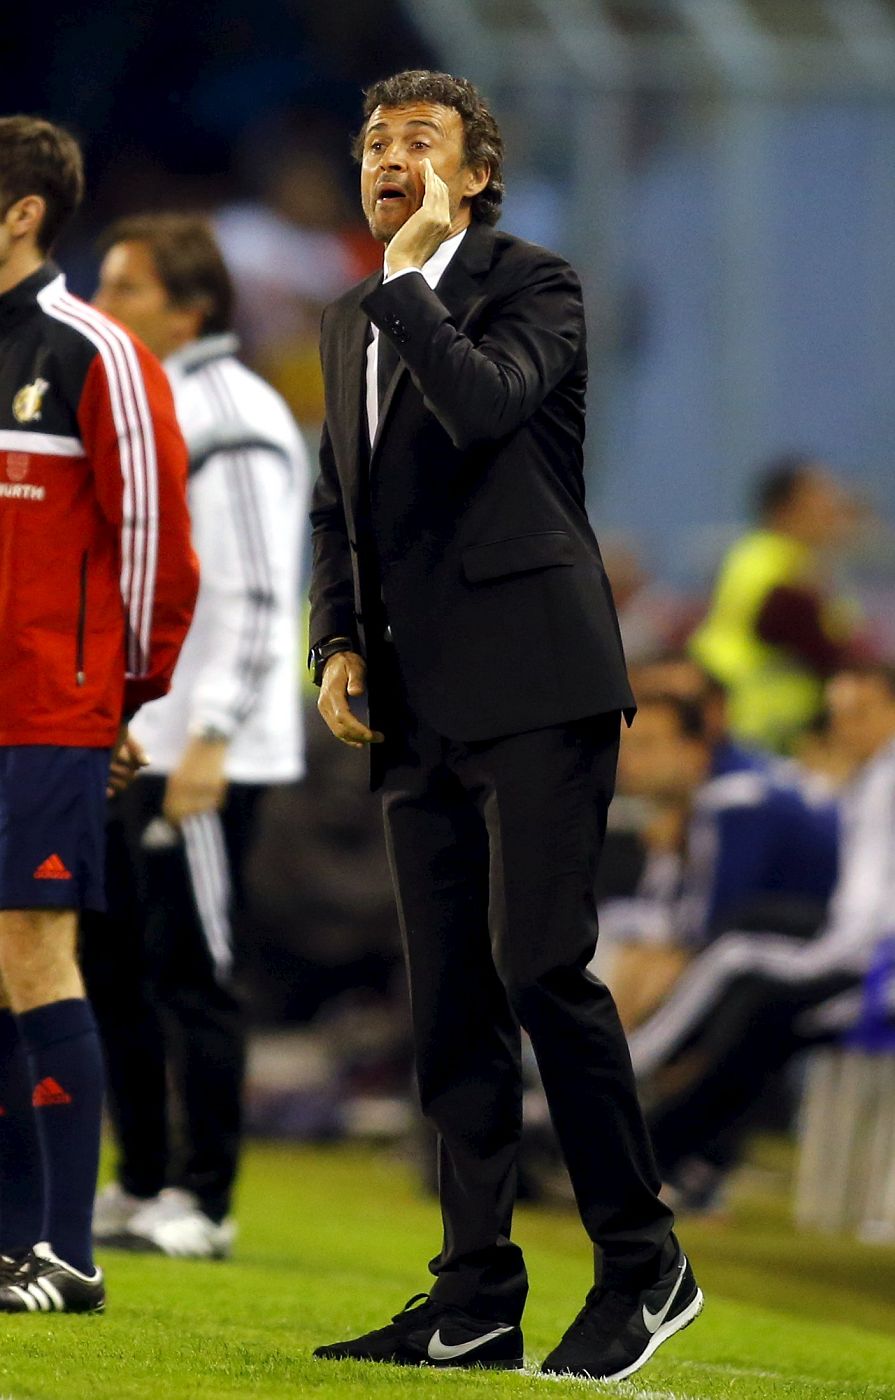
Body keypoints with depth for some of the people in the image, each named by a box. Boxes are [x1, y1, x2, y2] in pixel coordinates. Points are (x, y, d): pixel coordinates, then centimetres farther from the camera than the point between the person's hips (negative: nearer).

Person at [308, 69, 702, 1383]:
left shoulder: (534, 285, -3)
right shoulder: (352, 324, 19)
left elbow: (487, 405, -23)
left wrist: (409, 278, -14)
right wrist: (339, 644, 11)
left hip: (534, 684, -7)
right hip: (420, 708, 7)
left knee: (541, 968, -14)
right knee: (449, 1002, 5)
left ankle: (642, 1263, -3)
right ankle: (476, 1300, 7)